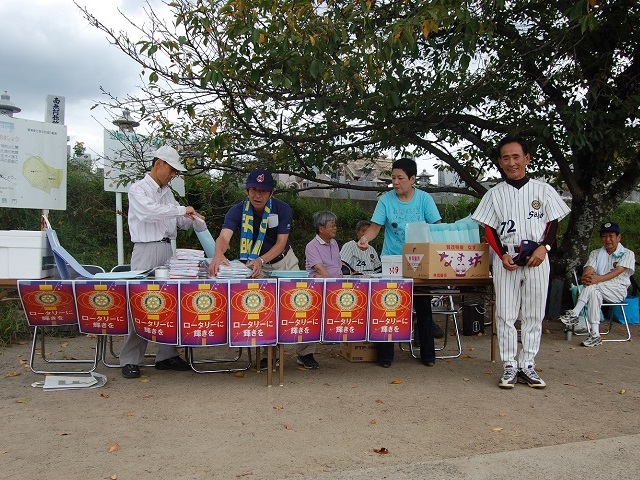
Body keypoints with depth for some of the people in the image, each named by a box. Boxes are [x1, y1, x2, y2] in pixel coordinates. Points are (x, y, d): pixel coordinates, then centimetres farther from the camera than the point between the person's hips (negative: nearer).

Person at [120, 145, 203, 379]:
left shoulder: (167, 192, 18)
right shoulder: (138, 189, -3)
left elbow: (178, 221, 21)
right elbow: (149, 211, -22)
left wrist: (192, 219, 1)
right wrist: (182, 210, -20)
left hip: (167, 250, 7)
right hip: (147, 250, -7)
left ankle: (167, 355, 15)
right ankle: (130, 360, 3)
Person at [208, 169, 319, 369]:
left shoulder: (282, 209, -17)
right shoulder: (238, 211, -19)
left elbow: (281, 242, -21)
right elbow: (224, 236, -36)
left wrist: (261, 260, -39)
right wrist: (218, 254, -59)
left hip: (284, 260, 1)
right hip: (255, 265, 0)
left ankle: (306, 353, 12)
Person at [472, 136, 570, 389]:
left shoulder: (543, 190, 6)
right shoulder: (495, 194, 6)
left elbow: (553, 223, 6)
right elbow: (489, 229, 4)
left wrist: (543, 247, -10)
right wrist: (502, 254, -11)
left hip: (536, 258, 0)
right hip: (506, 258, 0)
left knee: (534, 315, 5)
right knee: (505, 314, 1)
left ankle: (528, 365, 14)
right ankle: (509, 366, 10)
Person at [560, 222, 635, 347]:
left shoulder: (627, 254, 5)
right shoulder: (596, 253, 17)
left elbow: (617, 271, -14)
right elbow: (588, 270, -2)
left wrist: (598, 279, -33)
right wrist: (585, 277, -29)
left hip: (617, 291, -3)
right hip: (599, 289, 3)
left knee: (593, 285, -33)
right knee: (594, 293, -34)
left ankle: (575, 313, -37)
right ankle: (595, 335, -41)